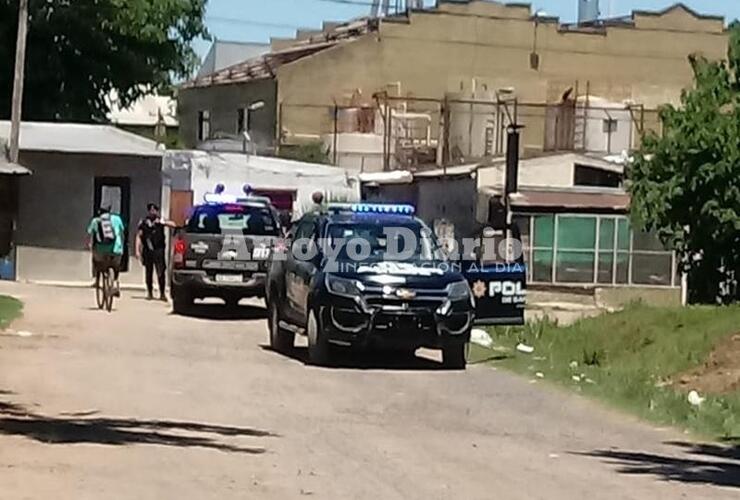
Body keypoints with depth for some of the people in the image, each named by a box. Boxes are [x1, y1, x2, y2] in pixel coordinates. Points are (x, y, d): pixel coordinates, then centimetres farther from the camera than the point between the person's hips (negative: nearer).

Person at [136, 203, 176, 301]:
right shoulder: (143, 222, 8)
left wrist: (163, 222, -19)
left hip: (158, 250, -2)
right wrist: (137, 250, -1)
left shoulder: (160, 221, 7)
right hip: (147, 251, 2)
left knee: (160, 272, -7)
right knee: (148, 272, 7)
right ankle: (150, 293, 17)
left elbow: (173, 225, -5)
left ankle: (162, 294, -2)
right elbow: (139, 236, 7)